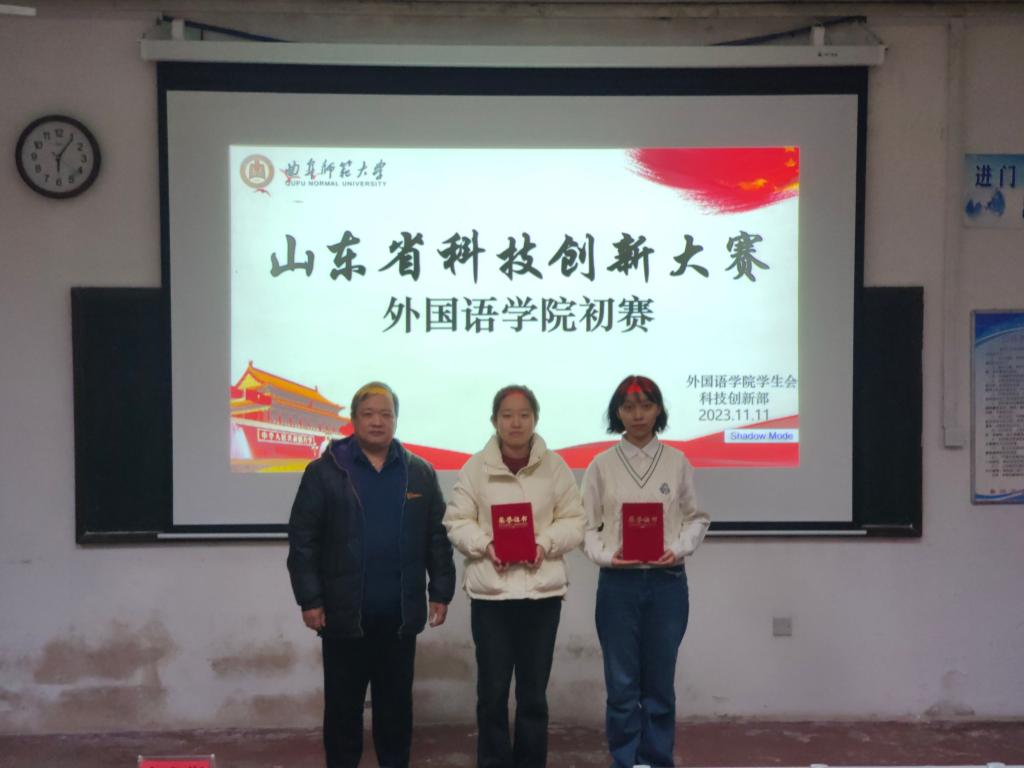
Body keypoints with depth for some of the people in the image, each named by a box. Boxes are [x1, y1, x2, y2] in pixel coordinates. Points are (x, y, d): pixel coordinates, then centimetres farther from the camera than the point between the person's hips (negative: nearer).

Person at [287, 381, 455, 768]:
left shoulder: (420, 472, 5)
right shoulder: (325, 471, -3)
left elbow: (438, 538, 7)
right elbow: (302, 540, -4)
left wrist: (440, 592, 2)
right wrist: (309, 599, -8)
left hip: (400, 615, 2)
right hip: (344, 614, -2)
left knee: (396, 703, 13)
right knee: (343, 704, 9)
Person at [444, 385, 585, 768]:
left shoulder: (555, 466, 4)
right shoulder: (475, 467, 1)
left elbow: (574, 521, 4)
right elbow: (457, 522, 2)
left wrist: (545, 543, -13)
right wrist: (485, 545, -16)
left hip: (542, 590, 1)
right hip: (490, 591, -1)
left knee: (534, 690, 10)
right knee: (492, 689, 5)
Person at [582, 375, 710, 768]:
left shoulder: (677, 461, 4)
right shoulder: (602, 464, 1)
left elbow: (696, 518, 8)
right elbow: (586, 525, 2)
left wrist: (679, 550, -9)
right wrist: (605, 556, -15)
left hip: (668, 582, 1)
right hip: (618, 583, -1)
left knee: (660, 684, 9)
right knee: (622, 684, 5)